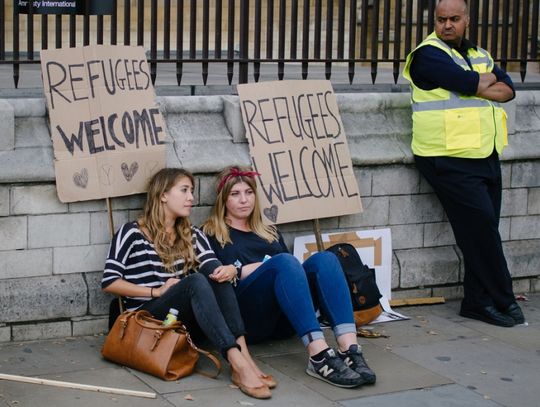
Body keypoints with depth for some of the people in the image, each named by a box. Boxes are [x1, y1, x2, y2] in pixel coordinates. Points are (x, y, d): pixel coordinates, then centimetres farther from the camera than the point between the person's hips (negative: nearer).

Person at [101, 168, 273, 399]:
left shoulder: (192, 236, 16)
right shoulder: (132, 233, 0)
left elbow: (214, 269, 1)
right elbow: (109, 282, -6)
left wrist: (229, 271, -23)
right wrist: (156, 291, -12)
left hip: (185, 318, 5)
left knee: (215, 271, -23)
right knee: (196, 282, -32)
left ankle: (244, 357, -37)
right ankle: (238, 365, -47)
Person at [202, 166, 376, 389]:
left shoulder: (269, 232, 31)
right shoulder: (212, 235, 16)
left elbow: (293, 269, 18)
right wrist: (270, 265, -6)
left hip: (283, 320, 5)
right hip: (246, 315, -5)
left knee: (324, 259, -21)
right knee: (284, 262, -31)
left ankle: (349, 350, -41)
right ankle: (319, 356, -48)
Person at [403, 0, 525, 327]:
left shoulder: (479, 55, 19)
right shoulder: (429, 54, -5)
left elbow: (507, 90, 7)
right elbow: (471, 84, -16)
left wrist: (479, 86, -10)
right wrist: (488, 79, 4)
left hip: (485, 156, 7)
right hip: (449, 159, -7)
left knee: (483, 232, 5)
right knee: (482, 225, -10)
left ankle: (478, 302, 13)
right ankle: (502, 300, -1)